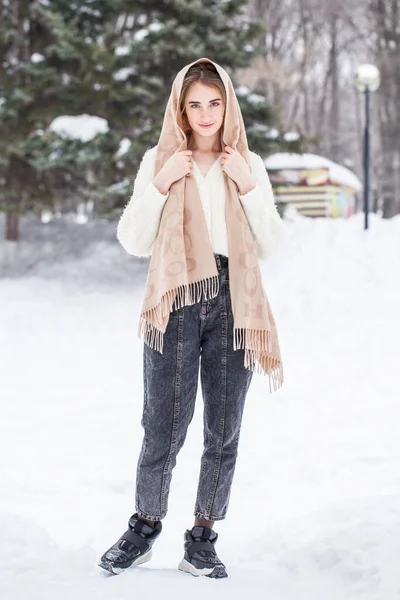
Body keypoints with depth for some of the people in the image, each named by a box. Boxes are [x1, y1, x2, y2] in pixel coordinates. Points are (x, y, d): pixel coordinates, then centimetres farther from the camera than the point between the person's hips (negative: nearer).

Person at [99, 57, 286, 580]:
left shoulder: (249, 165, 10)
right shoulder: (159, 160, 6)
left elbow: (272, 244, 5)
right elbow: (133, 242, 3)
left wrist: (247, 186, -5)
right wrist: (161, 185, -8)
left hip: (232, 304, 2)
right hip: (176, 303, -2)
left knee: (224, 432, 4)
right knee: (164, 429, -3)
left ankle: (202, 541, 16)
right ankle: (144, 529, 17)